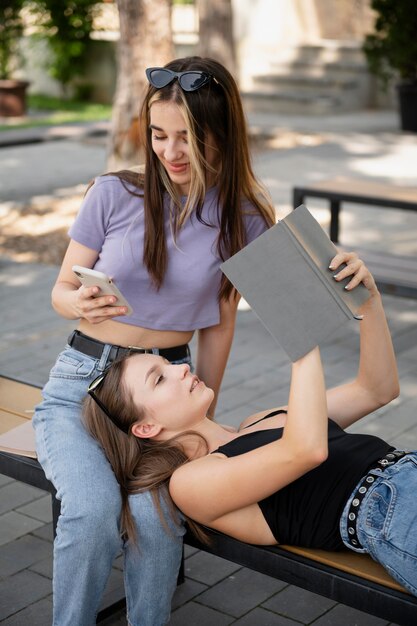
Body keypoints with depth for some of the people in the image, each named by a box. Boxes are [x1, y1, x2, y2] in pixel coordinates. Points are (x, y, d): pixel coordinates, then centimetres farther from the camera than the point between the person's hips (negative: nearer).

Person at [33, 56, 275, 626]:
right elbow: (60, 290, 3)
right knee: (94, 508, -28)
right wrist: (81, 304, -21)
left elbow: (219, 326, 8)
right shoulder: (113, 194, -6)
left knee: (156, 515, -27)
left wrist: (203, 414, 9)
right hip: (82, 380, 0)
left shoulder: (244, 221, -1)